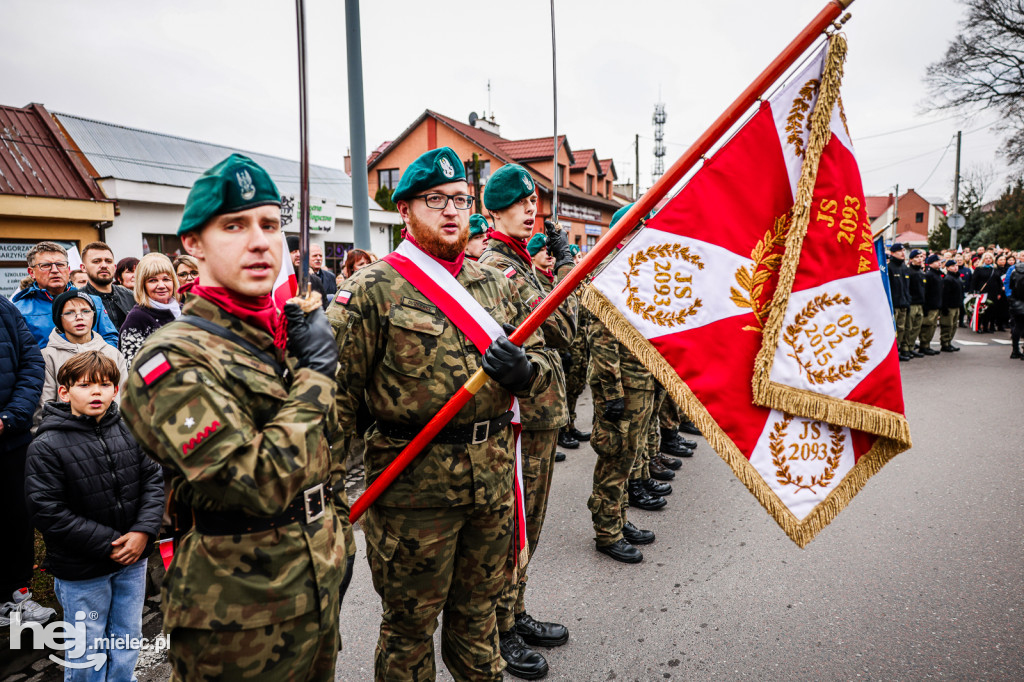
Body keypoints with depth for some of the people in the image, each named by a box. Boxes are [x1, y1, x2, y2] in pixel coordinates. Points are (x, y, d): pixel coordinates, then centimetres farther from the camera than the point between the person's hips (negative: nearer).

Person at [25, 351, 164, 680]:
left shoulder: (130, 431, -3)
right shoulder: (46, 446, -15)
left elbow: (153, 480, 0)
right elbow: (48, 512, -17)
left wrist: (143, 532, -14)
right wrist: (109, 544, -19)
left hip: (133, 559, 4)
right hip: (81, 572, -4)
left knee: (127, 639, 21)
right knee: (87, 652, 13)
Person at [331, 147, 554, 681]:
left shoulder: (496, 284, 10)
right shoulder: (371, 291, -8)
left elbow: (543, 364, 12)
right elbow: (337, 397, -9)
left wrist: (524, 370, -11)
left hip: (494, 475, 5)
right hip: (412, 483, -5)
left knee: (477, 610, 24)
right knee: (410, 623, 13)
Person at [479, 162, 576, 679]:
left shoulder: (521, 262, 17)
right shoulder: (495, 266, -15)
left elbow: (553, 332, 22)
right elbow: (560, 326, -20)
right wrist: (564, 261, -11)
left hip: (540, 411, 10)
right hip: (520, 417, -10)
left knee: (526, 525, 19)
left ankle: (515, 616, 35)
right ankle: (500, 632, 20)